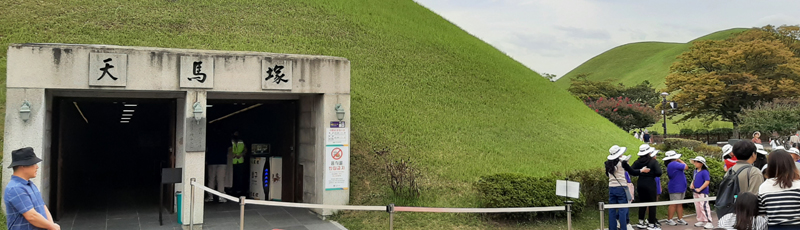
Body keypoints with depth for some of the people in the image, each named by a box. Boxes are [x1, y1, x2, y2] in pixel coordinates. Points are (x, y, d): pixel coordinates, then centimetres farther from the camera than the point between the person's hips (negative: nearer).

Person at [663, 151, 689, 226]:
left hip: (681, 188, 10)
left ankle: (680, 219, 17)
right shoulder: (673, 164, -20)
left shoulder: (672, 165, 14)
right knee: (673, 204, -4)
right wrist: (680, 160, -3)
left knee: (680, 204, 12)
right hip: (675, 188, -10)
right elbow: (686, 167, -13)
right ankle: (669, 220, 2)